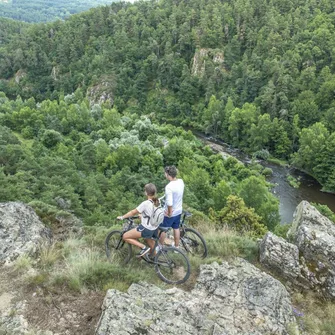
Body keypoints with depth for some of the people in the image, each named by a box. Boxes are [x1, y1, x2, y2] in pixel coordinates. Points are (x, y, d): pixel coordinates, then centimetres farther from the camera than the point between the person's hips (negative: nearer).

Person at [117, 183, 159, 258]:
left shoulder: (145, 203, -23)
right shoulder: (157, 202, -1)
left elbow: (133, 212, -12)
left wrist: (122, 217, 0)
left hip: (146, 229, -8)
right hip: (154, 229, 8)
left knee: (125, 237, 2)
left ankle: (143, 247, -2)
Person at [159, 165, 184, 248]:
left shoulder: (169, 187, -32)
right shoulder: (181, 181, -8)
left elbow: (169, 203, -37)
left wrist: (169, 213, -21)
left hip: (170, 213, -7)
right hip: (179, 211, 7)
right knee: (176, 228, 23)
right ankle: (176, 246, 38)